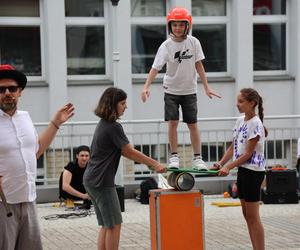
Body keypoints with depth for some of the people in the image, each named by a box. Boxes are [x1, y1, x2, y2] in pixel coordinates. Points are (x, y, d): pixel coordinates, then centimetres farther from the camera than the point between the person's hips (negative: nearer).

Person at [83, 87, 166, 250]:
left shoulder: (104, 124, 14)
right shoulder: (113, 127, -15)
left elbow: (123, 152, 15)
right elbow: (130, 152, -12)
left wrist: (147, 162, 9)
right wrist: (154, 164, -8)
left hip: (91, 180, 10)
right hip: (102, 181, -10)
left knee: (106, 224, 13)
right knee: (114, 224, -3)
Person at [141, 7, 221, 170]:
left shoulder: (193, 42, -7)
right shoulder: (166, 46, -13)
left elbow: (198, 65, 0)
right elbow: (156, 68, -21)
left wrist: (206, 87, 0)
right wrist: (146, 87, -34)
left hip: (189, 90, 1)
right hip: (171, 90, -1)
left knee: (192, 124, 2)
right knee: (173, 122, -7)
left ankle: (197, 158, 10)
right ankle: (174, 156, 6)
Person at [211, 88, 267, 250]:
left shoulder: (255, 124, -16)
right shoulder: (240, 121, 9)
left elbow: (248, 153, -17)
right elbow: (233, 147, 13)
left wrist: (228, 167, -21)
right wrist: (220, 163, 1)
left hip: (253, 171, -9)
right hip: (242, 170, 9)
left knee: (252, 215, -6)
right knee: (246, 214, 10)